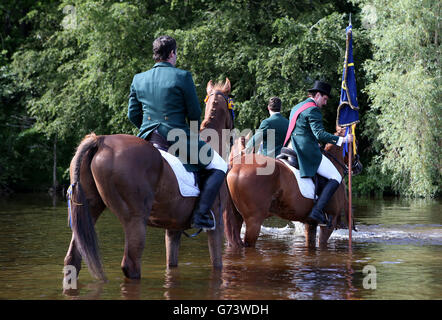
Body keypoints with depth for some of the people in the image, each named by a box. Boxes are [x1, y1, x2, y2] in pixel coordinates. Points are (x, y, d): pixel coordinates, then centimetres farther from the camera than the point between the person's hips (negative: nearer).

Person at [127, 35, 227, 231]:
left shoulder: (138, 79, 7)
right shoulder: (182, 76, -7)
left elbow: (132, 115, 10)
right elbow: (195, 114, -4)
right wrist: (194, 136, 15)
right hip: (177, 139, -5)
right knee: (219, 166, 9)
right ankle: (200, 214, -5)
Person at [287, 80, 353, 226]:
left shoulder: (296, 108, 20)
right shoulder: (313, 110, -11)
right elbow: (320, 134, -21)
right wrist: (342, 139, -22)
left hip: (296, 152, 10)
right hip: (309, 153, -10)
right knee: (336, 177, -9)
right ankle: (317, 210, -22)